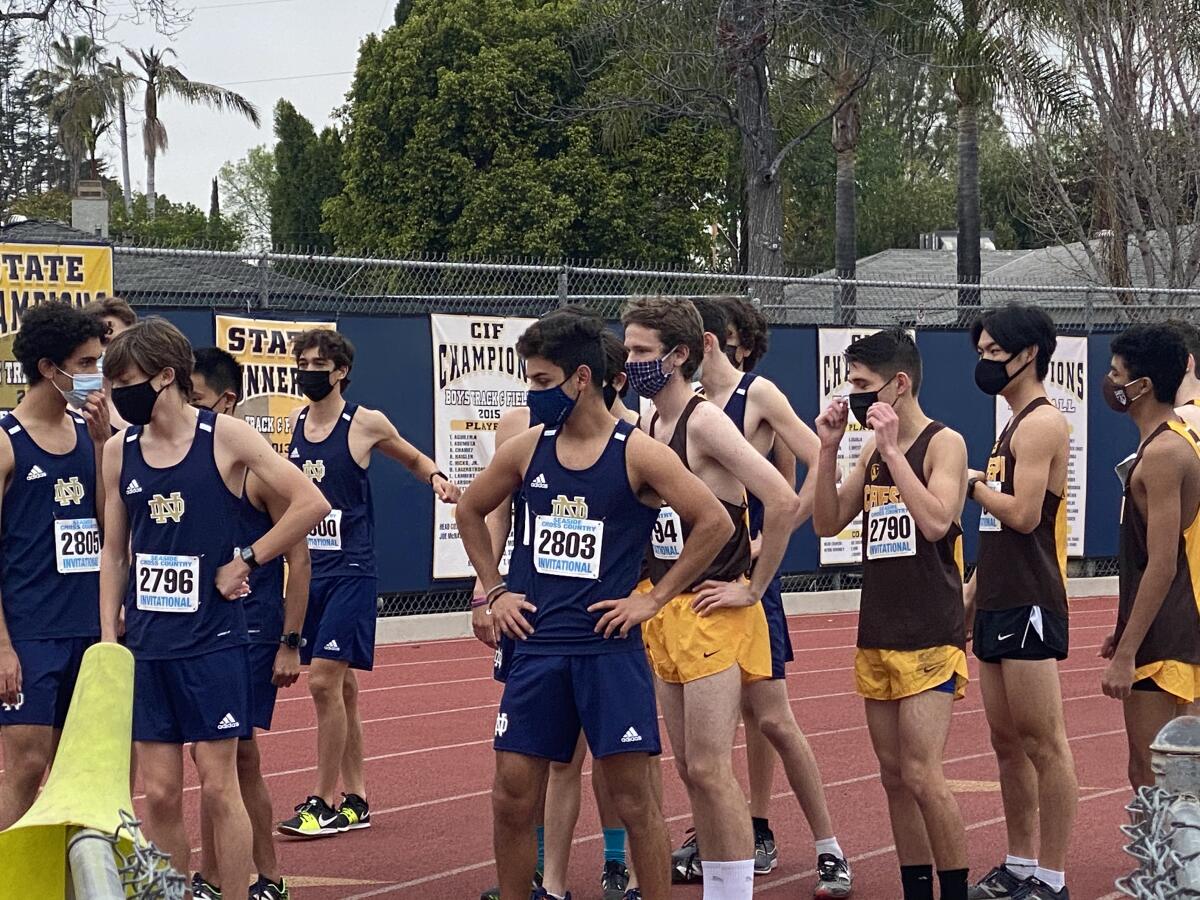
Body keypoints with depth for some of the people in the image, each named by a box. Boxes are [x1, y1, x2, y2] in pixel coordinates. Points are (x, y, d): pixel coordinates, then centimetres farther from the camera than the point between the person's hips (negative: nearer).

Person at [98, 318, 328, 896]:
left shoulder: (226, 437, -5)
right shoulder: (119, 451, 7)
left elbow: (311, 504, -7)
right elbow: (114, 552, 14)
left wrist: (246, 562, -8)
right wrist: (108, 640, 7)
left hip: (212, 640, -4)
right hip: (145, 646, 4)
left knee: (218, 788, -1)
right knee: (160, 794, 4)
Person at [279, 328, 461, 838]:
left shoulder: (366, 424, -6)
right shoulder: (296, 423, 9)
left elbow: (414, 458, 10)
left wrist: (437, 478, -8)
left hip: (350, 571, -6)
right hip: (309, 568, 6)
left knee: (324, 681, -13)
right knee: (341, 685, 11)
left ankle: (325, 803, -6)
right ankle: (354, 800, 18)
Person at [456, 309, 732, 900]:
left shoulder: (637, 455, -8)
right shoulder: (526, 450, 6)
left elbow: (714, 523, -10)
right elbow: (470, 513, 22)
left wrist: (654, 598, -9)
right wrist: (495, 591, 13)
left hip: (609, 648, -4)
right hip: (538, 646, 4)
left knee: (632, 797, -1)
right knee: (512, 796, 3)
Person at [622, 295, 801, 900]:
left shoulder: (705, 422, -14)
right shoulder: (650, 428, 11)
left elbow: (783, 503, -23)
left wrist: (754, 588, -16)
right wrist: (653, 595, 14)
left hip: (713, 613, -8)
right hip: (666, 612, 8)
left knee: (709, 769, -9)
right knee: (692, 771, 11)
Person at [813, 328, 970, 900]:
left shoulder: (943, 443, -8)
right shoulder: (872, 452, 12)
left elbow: (936, 521, -22)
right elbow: (828, 523, 10)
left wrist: (892, 451, -20)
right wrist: (829, 449, -1)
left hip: (931, 639, -7)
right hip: (877, 636, 7)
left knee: (922, 776, -12)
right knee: (894, 777, 8)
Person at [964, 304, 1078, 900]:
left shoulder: (1042, 424, -11)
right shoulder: (1014, 426, 19)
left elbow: (1023, 515, -21)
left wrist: (974, 485, -5)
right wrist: (971, 598, 20)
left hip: (1029, 605, -10)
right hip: (998, 603, 10)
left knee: (1043, 743, -6)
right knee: (1008, 742, 12)